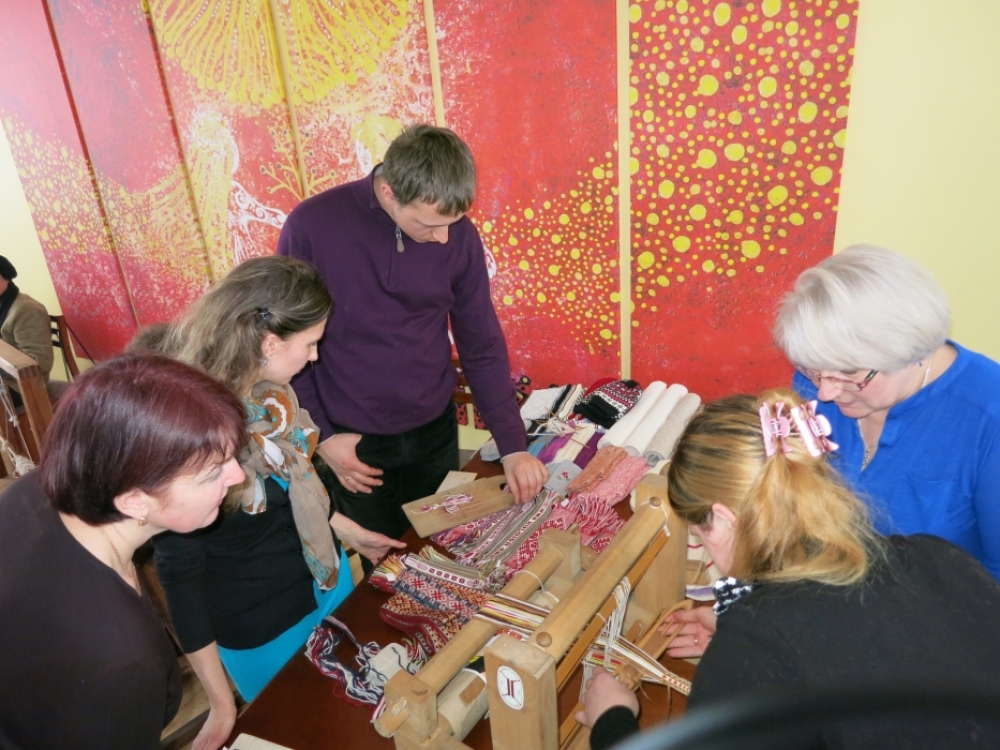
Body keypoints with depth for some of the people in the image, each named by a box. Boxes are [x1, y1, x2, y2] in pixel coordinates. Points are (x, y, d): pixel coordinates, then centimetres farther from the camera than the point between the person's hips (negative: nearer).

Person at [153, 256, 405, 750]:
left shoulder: (267, 392, -8)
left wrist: (349, 531, 13)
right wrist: (222, 705, -17)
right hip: (259, 625, -6)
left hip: (325, 577, 6)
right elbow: (179, 571, -22)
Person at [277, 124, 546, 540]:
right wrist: (319, 435, -10)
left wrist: (512, 445, -6)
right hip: (354, 445, -2)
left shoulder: (459, 235, -11)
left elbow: (482, 345, -3)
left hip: (434, 432, 3)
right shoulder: (311, 225, -18)